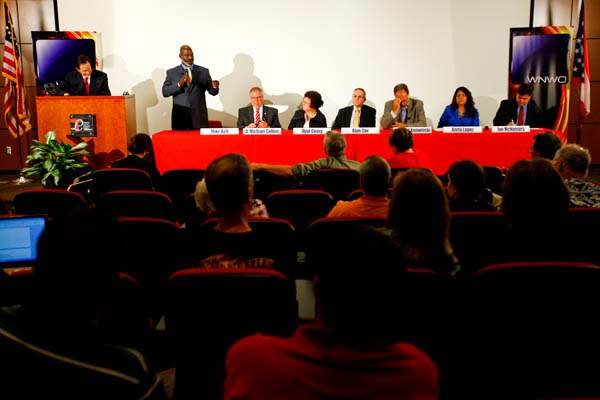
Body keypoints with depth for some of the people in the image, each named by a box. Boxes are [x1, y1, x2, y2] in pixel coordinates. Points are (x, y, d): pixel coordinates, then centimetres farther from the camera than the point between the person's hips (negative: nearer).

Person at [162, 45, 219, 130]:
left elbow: (212, 92, 7)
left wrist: (215, 87, -17)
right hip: (180, 116, 0)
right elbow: (165, 92, 2)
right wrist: (179, 85, -14)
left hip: (199, 116, 0)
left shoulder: (203, 71, 9)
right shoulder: (172, 72, 9)